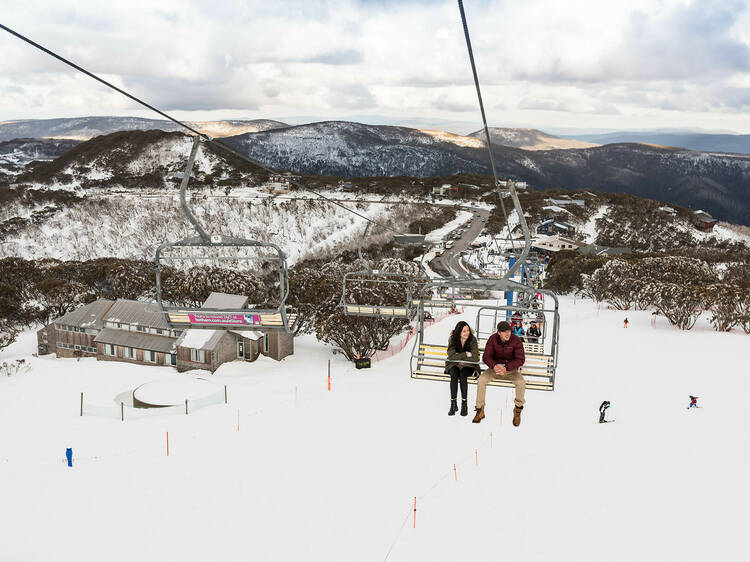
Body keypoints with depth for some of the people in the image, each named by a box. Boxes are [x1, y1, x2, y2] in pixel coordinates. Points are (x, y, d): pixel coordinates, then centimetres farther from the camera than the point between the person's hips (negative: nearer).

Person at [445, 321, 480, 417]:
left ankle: (464, 404, -27)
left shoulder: (472, 340, -12)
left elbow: (475, 358, -20)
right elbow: (452, 356, -19)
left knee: (463, 374, -32)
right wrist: (466, 354, -20)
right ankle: (453, 404, -29)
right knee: (454, 374, -31)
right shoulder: (452, 340, -9)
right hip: (454, 365, 1)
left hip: (468, 366, -1)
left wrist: (459, 357, -18)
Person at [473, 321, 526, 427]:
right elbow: (486, 357, -15)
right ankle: (480, 411, -13)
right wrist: (494, 366, -37)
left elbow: (520, 359, -22)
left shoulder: (516, 340, -18)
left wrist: (506, 368, -36)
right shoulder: (493, 339, -12)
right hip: (495, 367, 1)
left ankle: (518, 411, -8)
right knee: (481, 380, -26)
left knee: (521, 382, -31)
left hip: (511, 370, -1)